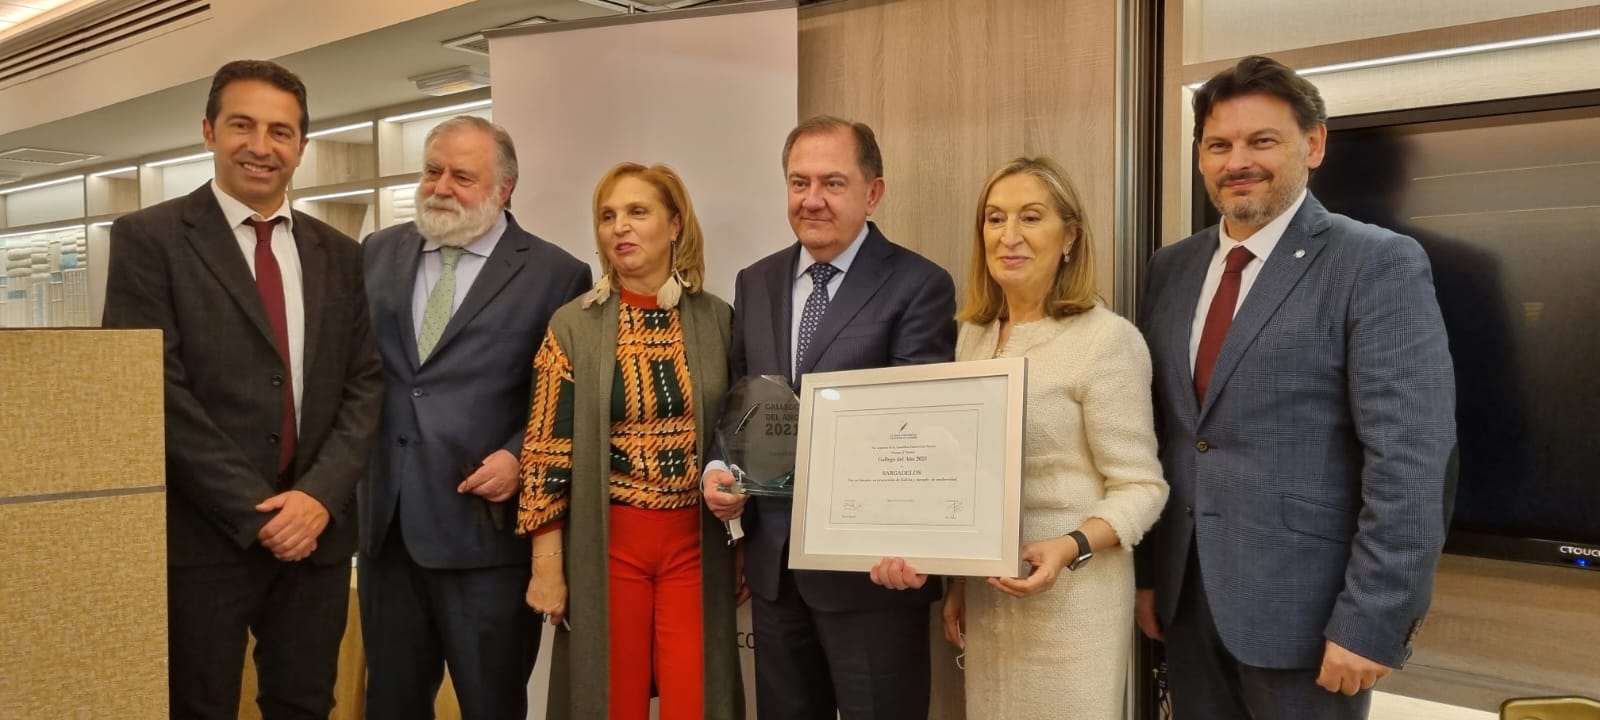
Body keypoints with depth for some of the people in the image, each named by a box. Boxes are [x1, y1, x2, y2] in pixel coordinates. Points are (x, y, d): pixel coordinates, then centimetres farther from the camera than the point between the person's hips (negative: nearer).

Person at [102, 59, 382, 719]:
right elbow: (156, 392, -10)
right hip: (201, 537, -3)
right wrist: (256, 513, -13)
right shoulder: (148, 239, -3)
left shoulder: (339, 255, 10)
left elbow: (365, 385, 6)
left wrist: (319, 496, -9)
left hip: (316, 532, 4)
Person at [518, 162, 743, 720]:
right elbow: (547, 449, -3)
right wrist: (547, 566, -5)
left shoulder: (717, 320, 2)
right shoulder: (574, 326, -2)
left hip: (696, 541, 1)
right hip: (607, 542, -1)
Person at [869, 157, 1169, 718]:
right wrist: (955, 580, 13)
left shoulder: (1108, 339, -13)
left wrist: (1070, 547, -29)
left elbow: (1142, 486, -14)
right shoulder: (973, 336, 7)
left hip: (1070, 596, -6)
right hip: (986, 592, 6)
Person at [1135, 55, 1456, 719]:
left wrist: (1371, 625, -18)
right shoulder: (1171, 268, 8)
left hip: (1303, 607, -5)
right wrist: (1145, 572, 8)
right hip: (1185, 596, 5)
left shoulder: (1378, 265, -10)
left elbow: (1408, 463, -16)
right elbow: (1155, 432, 10)